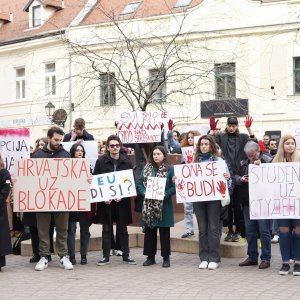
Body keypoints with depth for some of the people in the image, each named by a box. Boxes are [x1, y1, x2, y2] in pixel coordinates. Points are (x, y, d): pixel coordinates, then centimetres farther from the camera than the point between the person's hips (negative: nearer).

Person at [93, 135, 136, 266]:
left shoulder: (126, 162, 3)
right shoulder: (101, 161, -1)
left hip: (122, 200, 1)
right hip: (105, 201, -1)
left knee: (123, 229, 9)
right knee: (106, 229, 6)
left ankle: (126, 255, 17)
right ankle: (105, 256, 13)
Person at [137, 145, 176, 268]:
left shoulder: (170, 169, -4)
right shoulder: (147, 168, 9)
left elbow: (174, 186, -7)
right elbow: (139, 183, 8)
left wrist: (164, 194, -19)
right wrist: (144, 193, -9)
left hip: (163, 205, -4)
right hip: (148, 205, 4)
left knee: (164, 232, 3)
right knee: (149, 231, 9)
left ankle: (166, 258, 14)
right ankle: (150, 256, 19)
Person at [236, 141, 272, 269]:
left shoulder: (268, 160, -6)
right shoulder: (243, 163, 11)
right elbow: (236, 177, 17)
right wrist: (241, 179, -5)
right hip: (247, 202, 6)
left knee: (264, 231, -1)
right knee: (250, 231, 12)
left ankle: (265, 258, 8)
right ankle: (252, 257, 22)